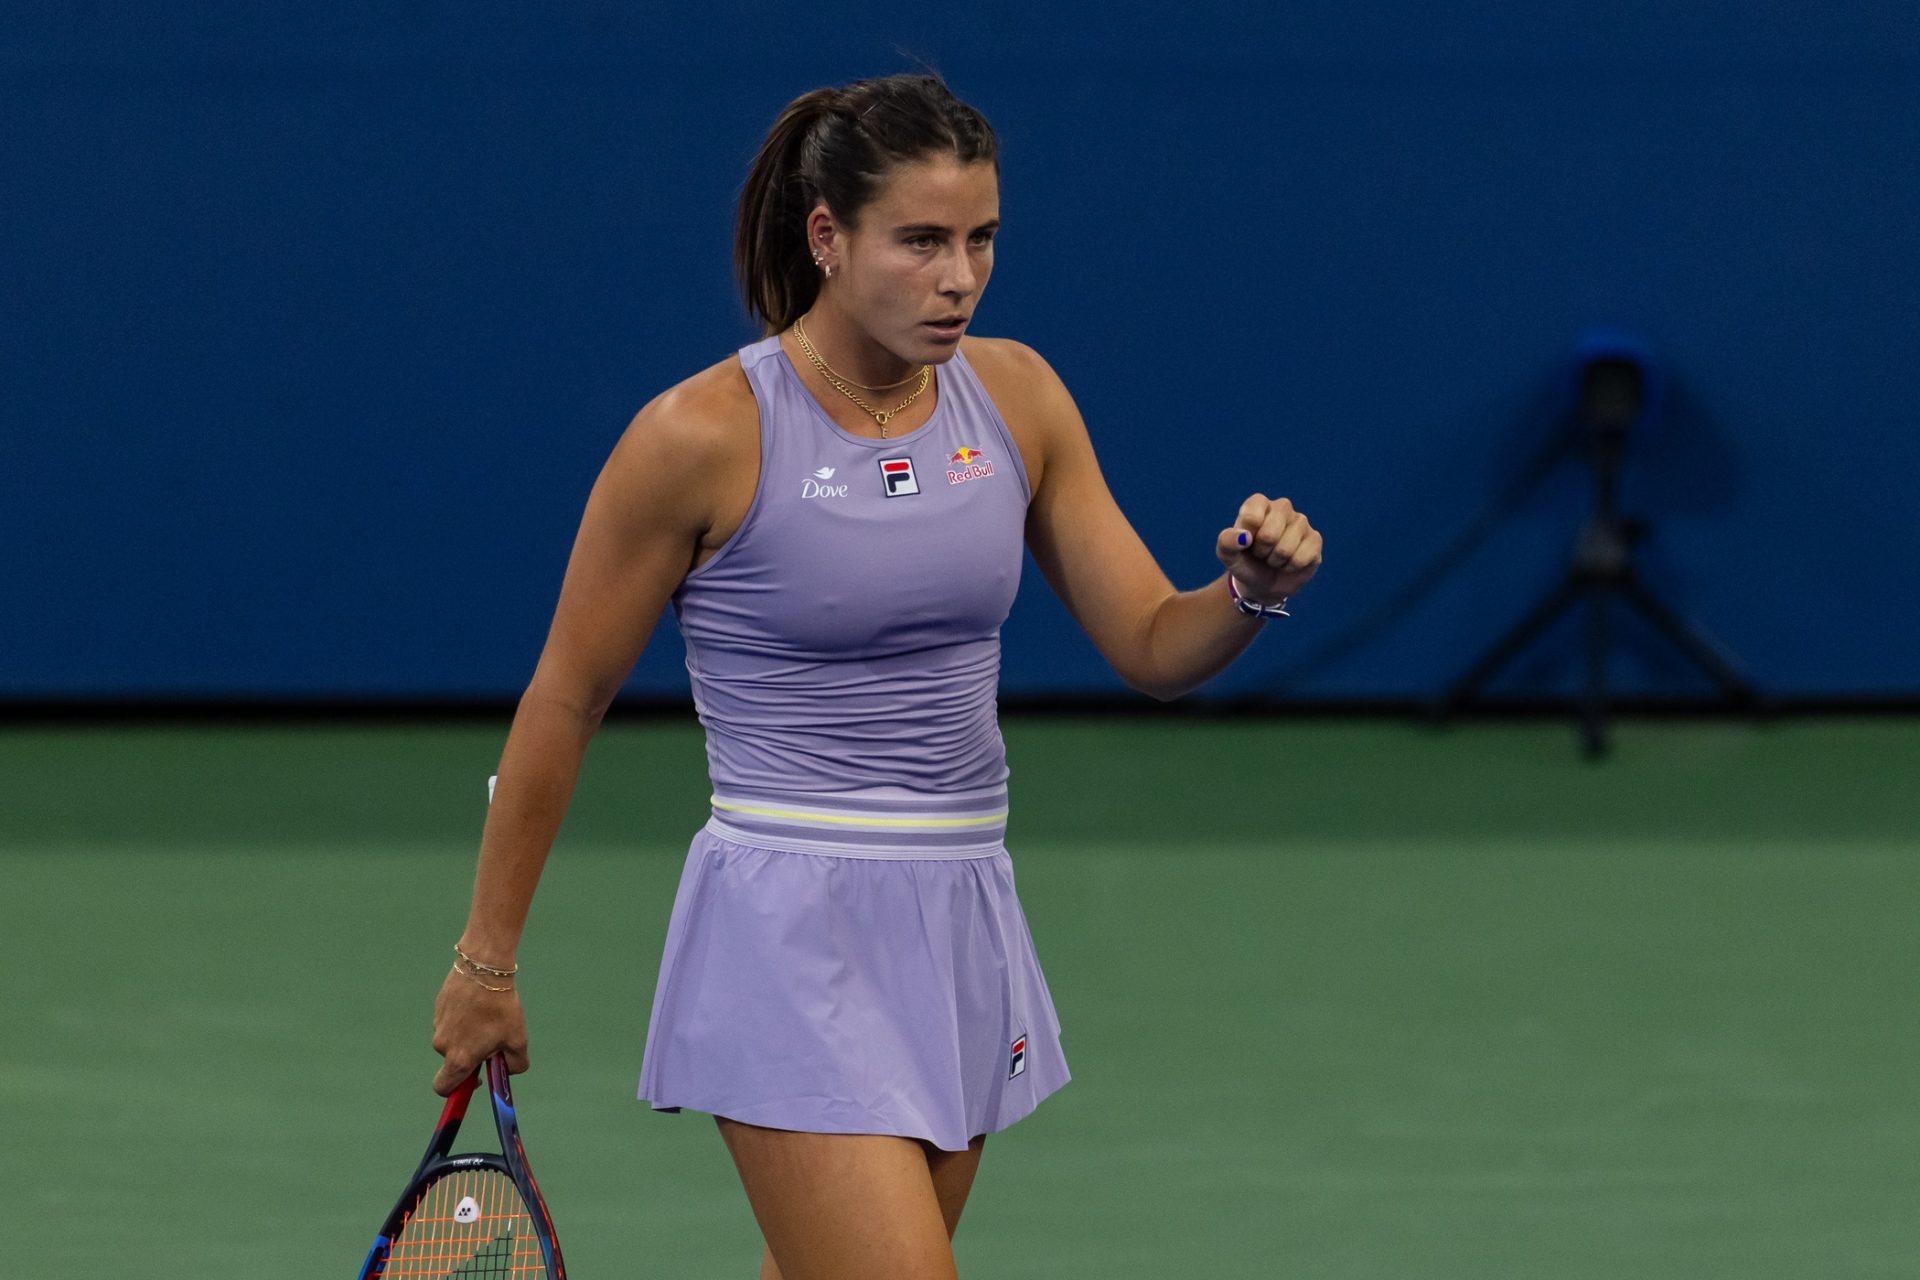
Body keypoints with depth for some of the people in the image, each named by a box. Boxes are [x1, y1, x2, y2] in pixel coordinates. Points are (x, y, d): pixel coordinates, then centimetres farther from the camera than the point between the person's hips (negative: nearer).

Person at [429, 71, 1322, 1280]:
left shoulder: (1014, 396, 4)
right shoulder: (704, 435, -12)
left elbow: (1154, 646, 8)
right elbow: (563, 704, -2)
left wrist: (1254, 589, -15)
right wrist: (487, 960, 3)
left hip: (961, 931, 6)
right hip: (790, 937, -6)